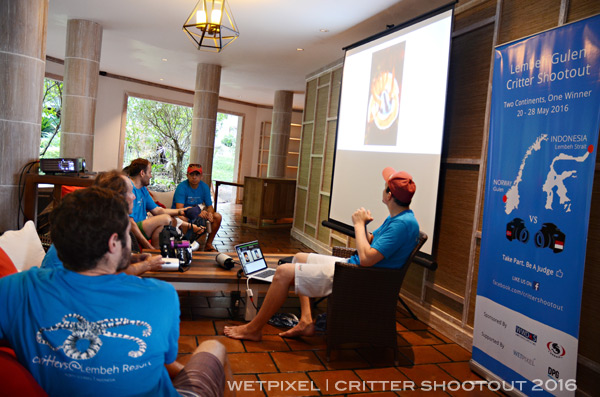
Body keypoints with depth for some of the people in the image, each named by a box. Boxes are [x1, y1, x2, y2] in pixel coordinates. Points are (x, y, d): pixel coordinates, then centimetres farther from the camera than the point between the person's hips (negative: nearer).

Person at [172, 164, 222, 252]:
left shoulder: (204, 187, -1)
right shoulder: (182, 187, -18)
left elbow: (209, 206, 2)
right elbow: (179, 209, -28)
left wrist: (210, 213, -24)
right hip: (183, 214, -5)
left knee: (217, 216, -14)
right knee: (182, 218, -40)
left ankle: (208, 245, -2)